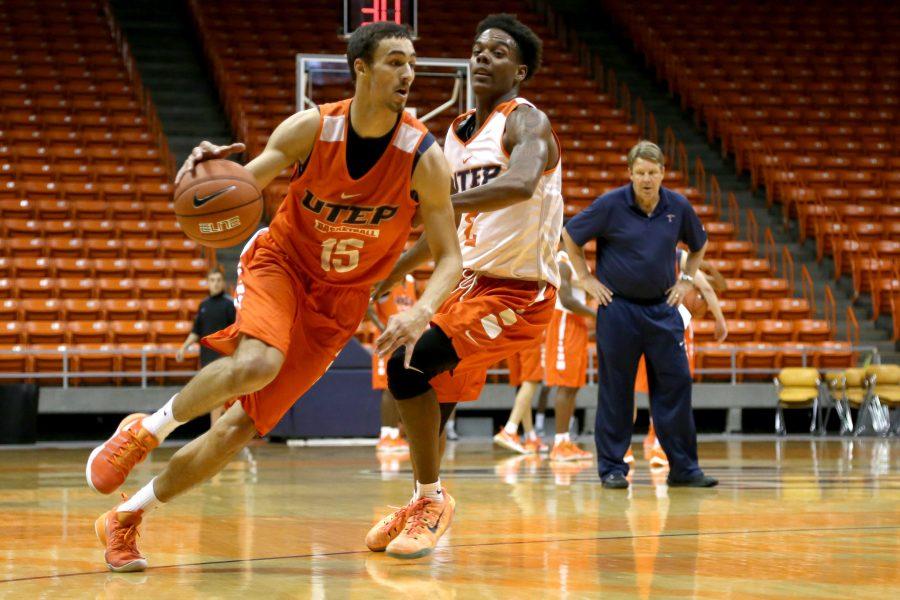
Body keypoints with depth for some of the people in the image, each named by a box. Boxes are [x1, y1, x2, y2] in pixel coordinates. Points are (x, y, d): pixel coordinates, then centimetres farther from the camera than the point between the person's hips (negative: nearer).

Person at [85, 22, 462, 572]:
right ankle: (147, 430, -9)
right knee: (255, 365, -35)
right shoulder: (310, 129, -15)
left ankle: (125, 519, 12)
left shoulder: (424, 158, -17)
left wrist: (423, 310, -33)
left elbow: (450, 257, -13)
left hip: (339, 302, 1)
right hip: (280, 262, -1)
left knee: (243, 426, -3)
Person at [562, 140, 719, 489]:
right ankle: (612, 468, 9)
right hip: (618, 307, -3)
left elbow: (699, 244, 20)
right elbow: (570, 236, 3)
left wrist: (686, 280, 10)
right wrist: (587, 279, 0)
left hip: (662, 307, 3)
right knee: (615, 390, 0)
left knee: (675, 383, -1)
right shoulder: (610, 205, -9)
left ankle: (683, 468, 6)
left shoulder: (678, 207, 1)